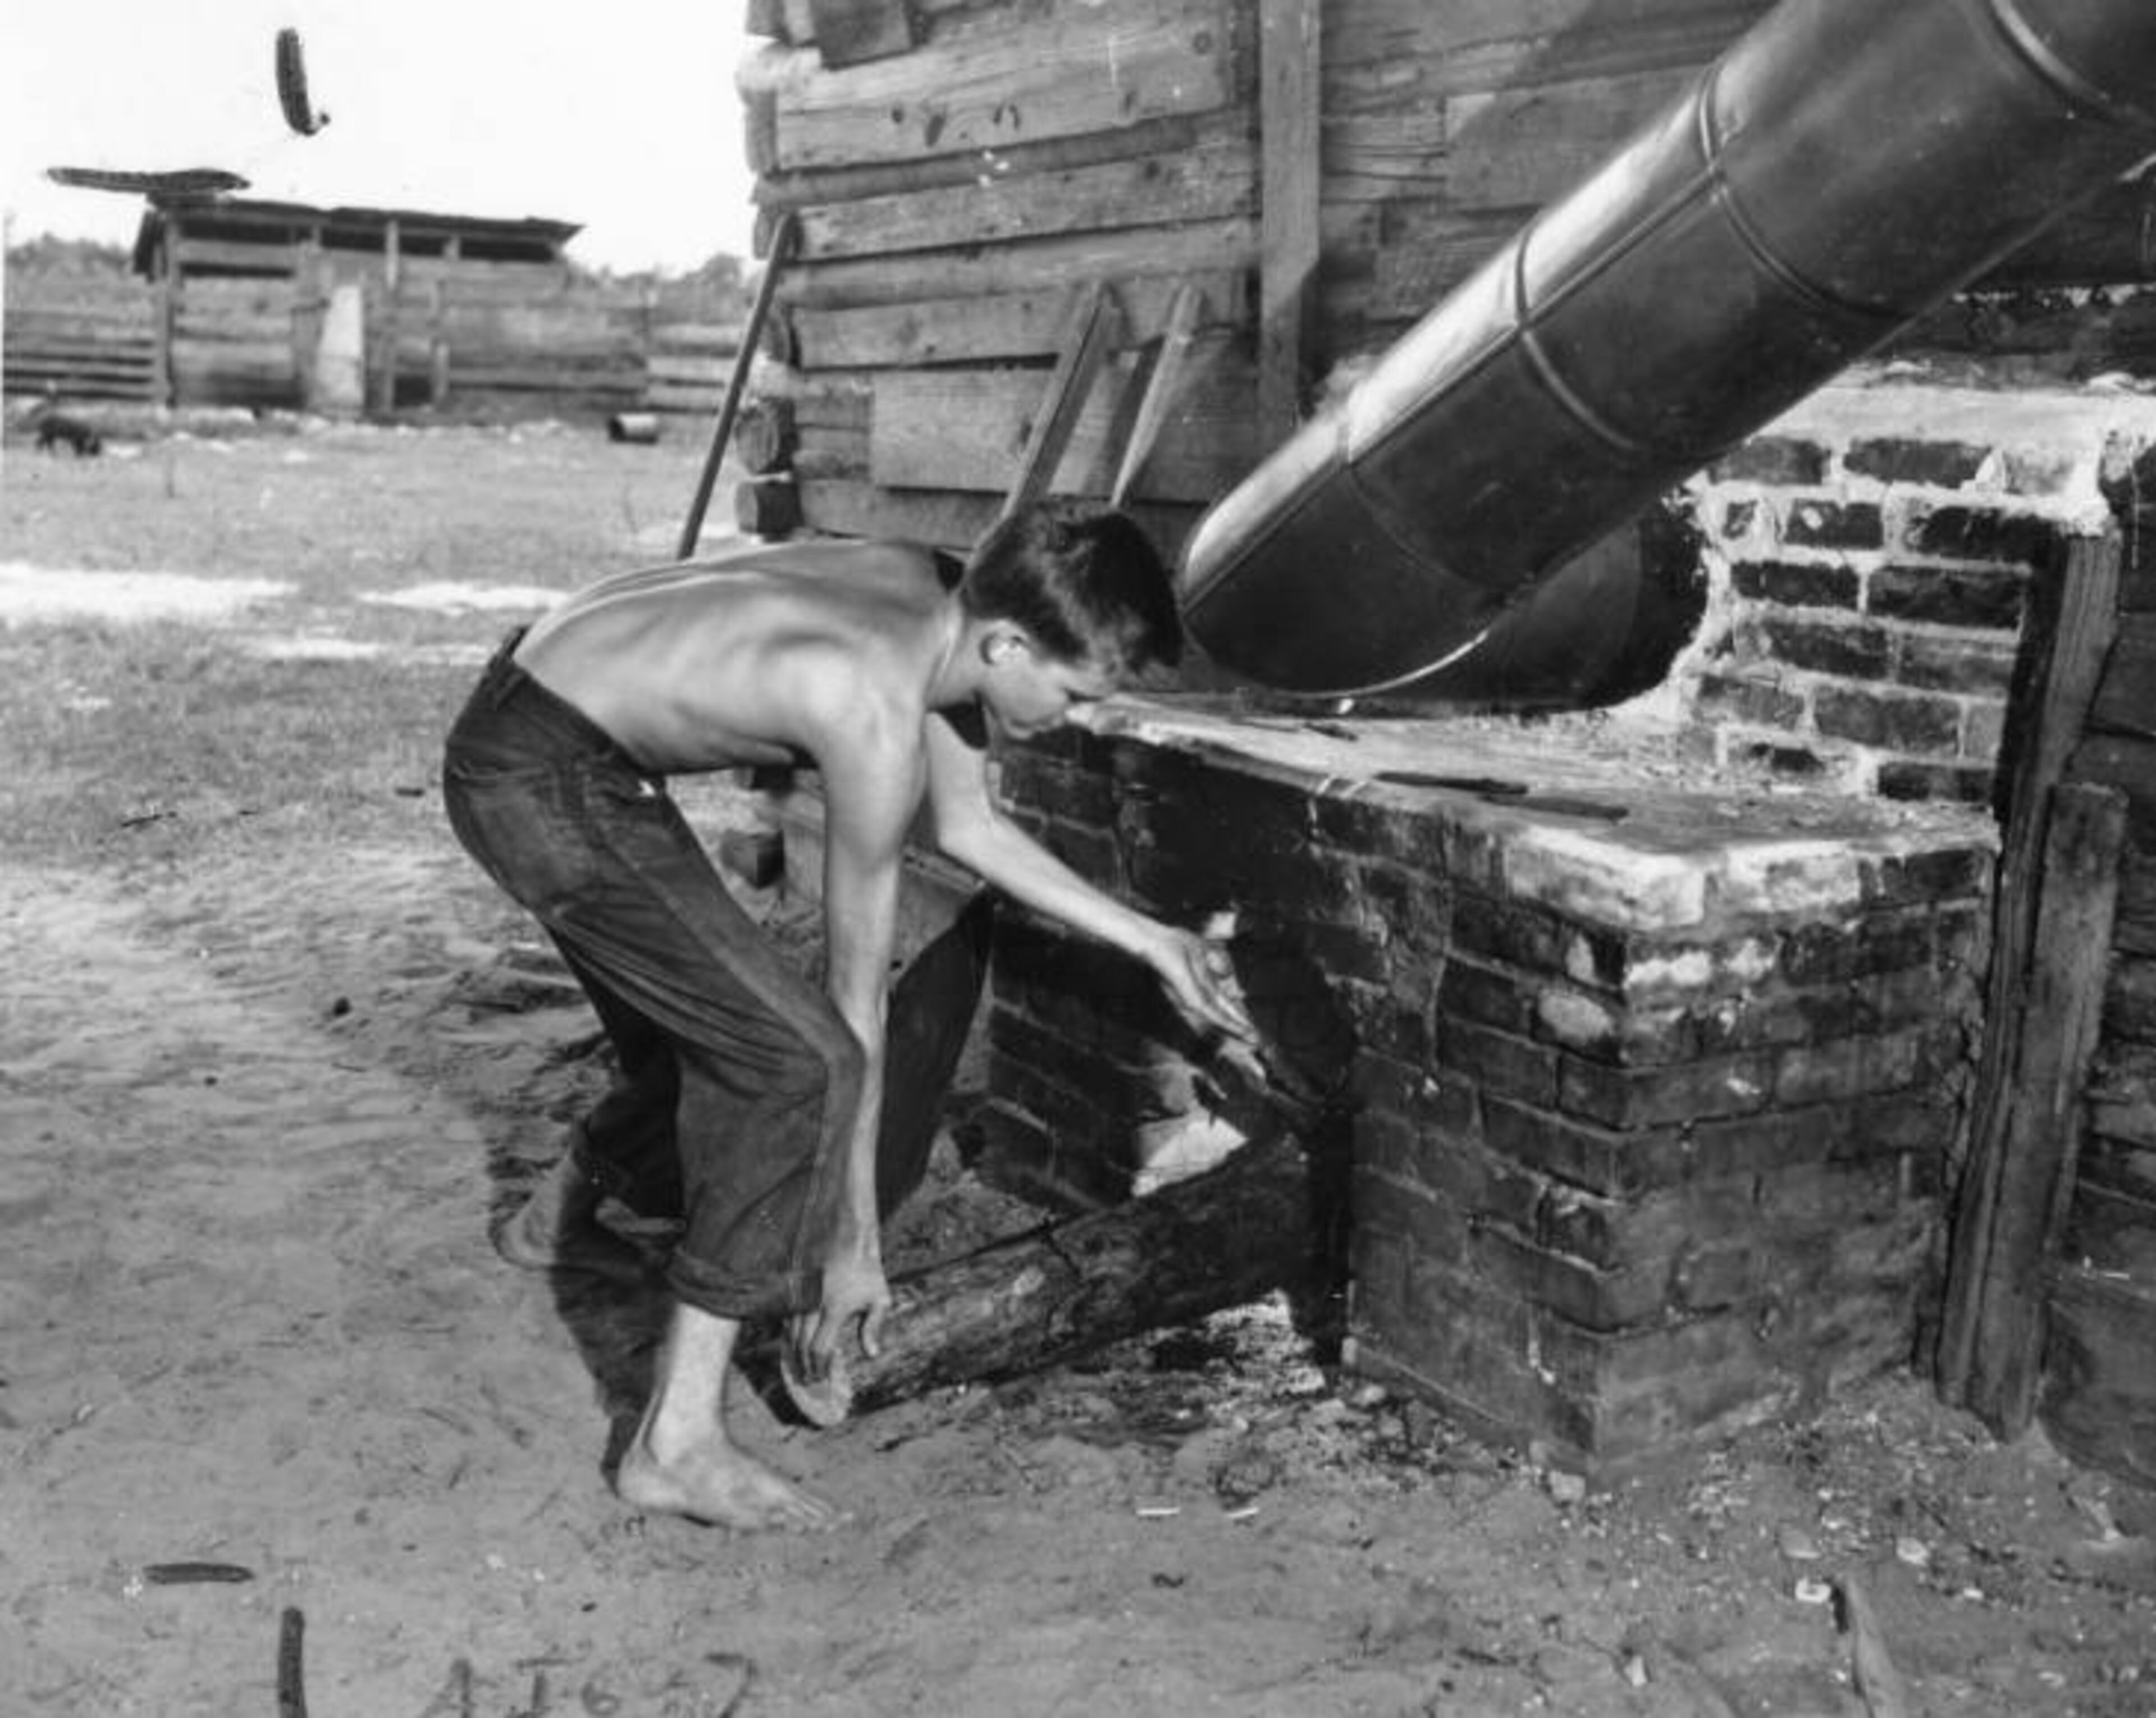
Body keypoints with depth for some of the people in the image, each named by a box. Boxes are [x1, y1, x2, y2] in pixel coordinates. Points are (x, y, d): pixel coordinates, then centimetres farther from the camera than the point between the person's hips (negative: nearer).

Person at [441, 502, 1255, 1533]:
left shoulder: (934, 597, -1)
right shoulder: (879, 720, -25)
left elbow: (967, 828, 14)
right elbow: (858, 996, -17)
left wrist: (1146, 940, 15)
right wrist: (854, 1242, -7)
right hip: (538, 780, -10)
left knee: (711, 1041, 24)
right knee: (798, 1060, -16)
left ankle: (556, 1220, 55)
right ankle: (678, 1441, -11)